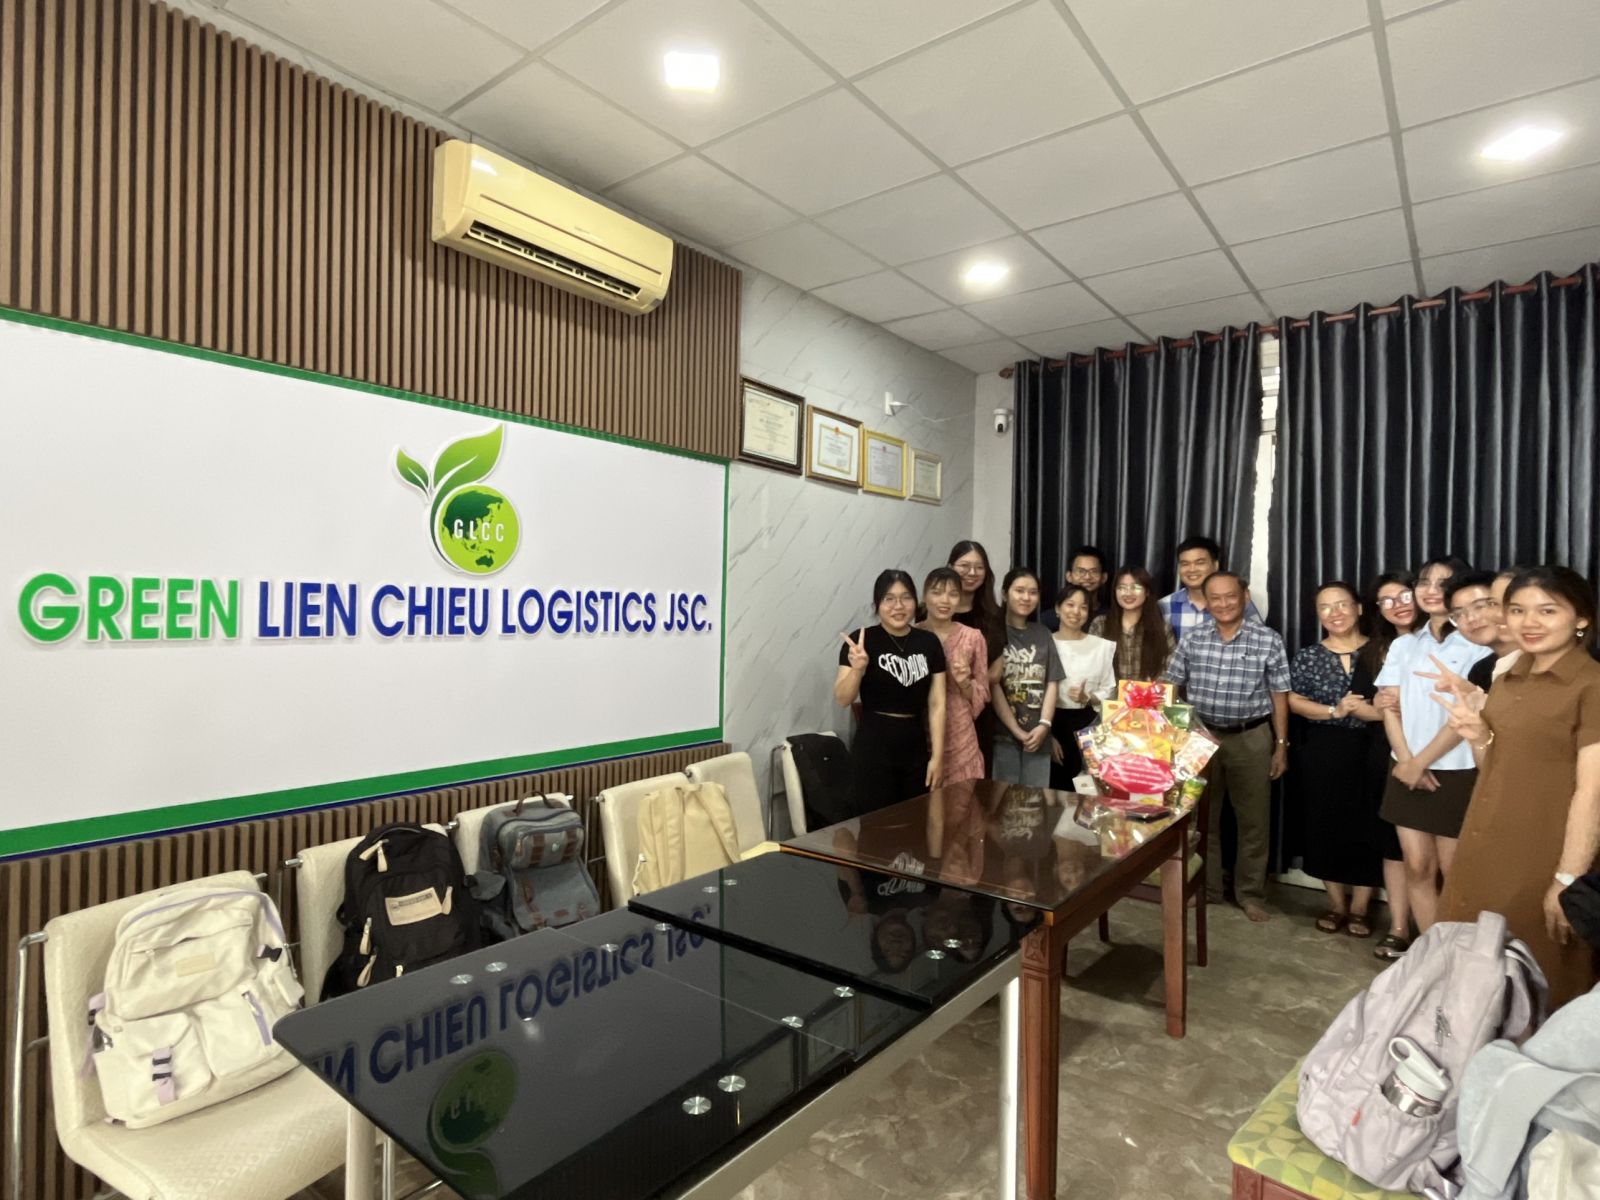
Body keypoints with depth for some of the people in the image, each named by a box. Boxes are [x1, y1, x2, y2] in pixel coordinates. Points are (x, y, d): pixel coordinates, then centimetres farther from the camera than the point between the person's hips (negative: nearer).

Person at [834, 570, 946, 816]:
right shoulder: (861, 641, -8)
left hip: (916, 747, 4)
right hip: (874, 748, -4)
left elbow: (937, 703, 5)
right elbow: (842, 700, -12)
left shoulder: (929, 643, 3)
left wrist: (937, 755, 0)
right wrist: (857, 669, -30)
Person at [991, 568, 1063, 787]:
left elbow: (1051, 683, 9)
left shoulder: (1042, 634, 13)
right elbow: (993, 685, -8)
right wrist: (1015, 729, -12)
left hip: (1038, 736, 4)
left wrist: (1044, 725, -5)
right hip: (1003, 734, -4)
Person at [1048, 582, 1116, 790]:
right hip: (1052, 723, -1)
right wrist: (1047, 735, -7)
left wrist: (1087, 699, -13)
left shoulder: (1102, 646, 3)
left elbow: (1109, 693, 7)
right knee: (1054, 787, 3)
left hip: (1087, 725, 1)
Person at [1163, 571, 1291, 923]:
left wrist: (1281, 746, -1)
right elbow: (1170, 688, 5)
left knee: (1254, 820, 7)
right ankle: (1204, 888, 25)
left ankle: (1250, 894, 23)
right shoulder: (1191, 639, 0)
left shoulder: (1268, 640, -4)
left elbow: (1279, 697, 0)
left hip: (1251, 738, -1)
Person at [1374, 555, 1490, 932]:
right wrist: (1407, 762, -7)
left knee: (1452, 869, 3)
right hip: (1408, 770, 4)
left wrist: (1421, 762, -11)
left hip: (1457, 772, -4)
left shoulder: (1476, 645, -4)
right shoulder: (1403, 645, 10)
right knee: (1417, 866, 6)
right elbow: (1390, 707, 5)